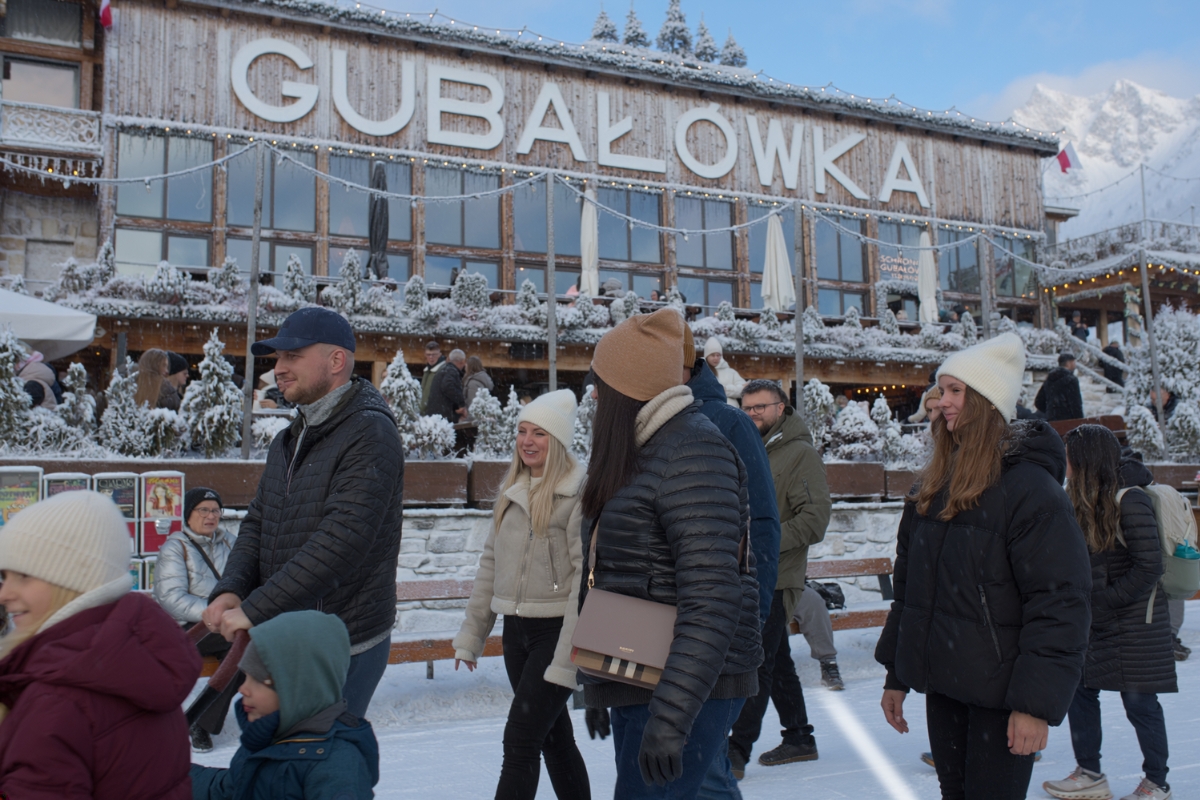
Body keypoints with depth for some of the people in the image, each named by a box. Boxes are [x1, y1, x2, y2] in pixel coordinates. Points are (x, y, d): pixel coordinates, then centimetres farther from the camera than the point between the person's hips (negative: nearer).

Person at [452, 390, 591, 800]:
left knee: (520, 741, -7)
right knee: (554, 736, 16)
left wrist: (568, 656, -20)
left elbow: (587, 577, -17)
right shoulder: (511, 491, 11)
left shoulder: (579, 494, -12)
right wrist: (471, 634, 14)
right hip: (516, 630, 7)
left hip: (556, 630, -7)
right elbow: (491, 563, 14)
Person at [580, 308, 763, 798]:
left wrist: (670, 716, -28)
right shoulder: (638, 453, 14)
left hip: (688, 687, -9)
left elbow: (710, 599, -25)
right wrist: (597, 685, 20)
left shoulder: (691, 453, -17)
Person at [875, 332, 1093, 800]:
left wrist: (1037, 702, -19)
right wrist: (897, 676, 15)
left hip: (998, 692, -7)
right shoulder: (933, 486, 9)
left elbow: (1060, 603, -16)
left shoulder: (1029, 487, -13)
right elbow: (908, 584, 14)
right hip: (942, 684, 7)